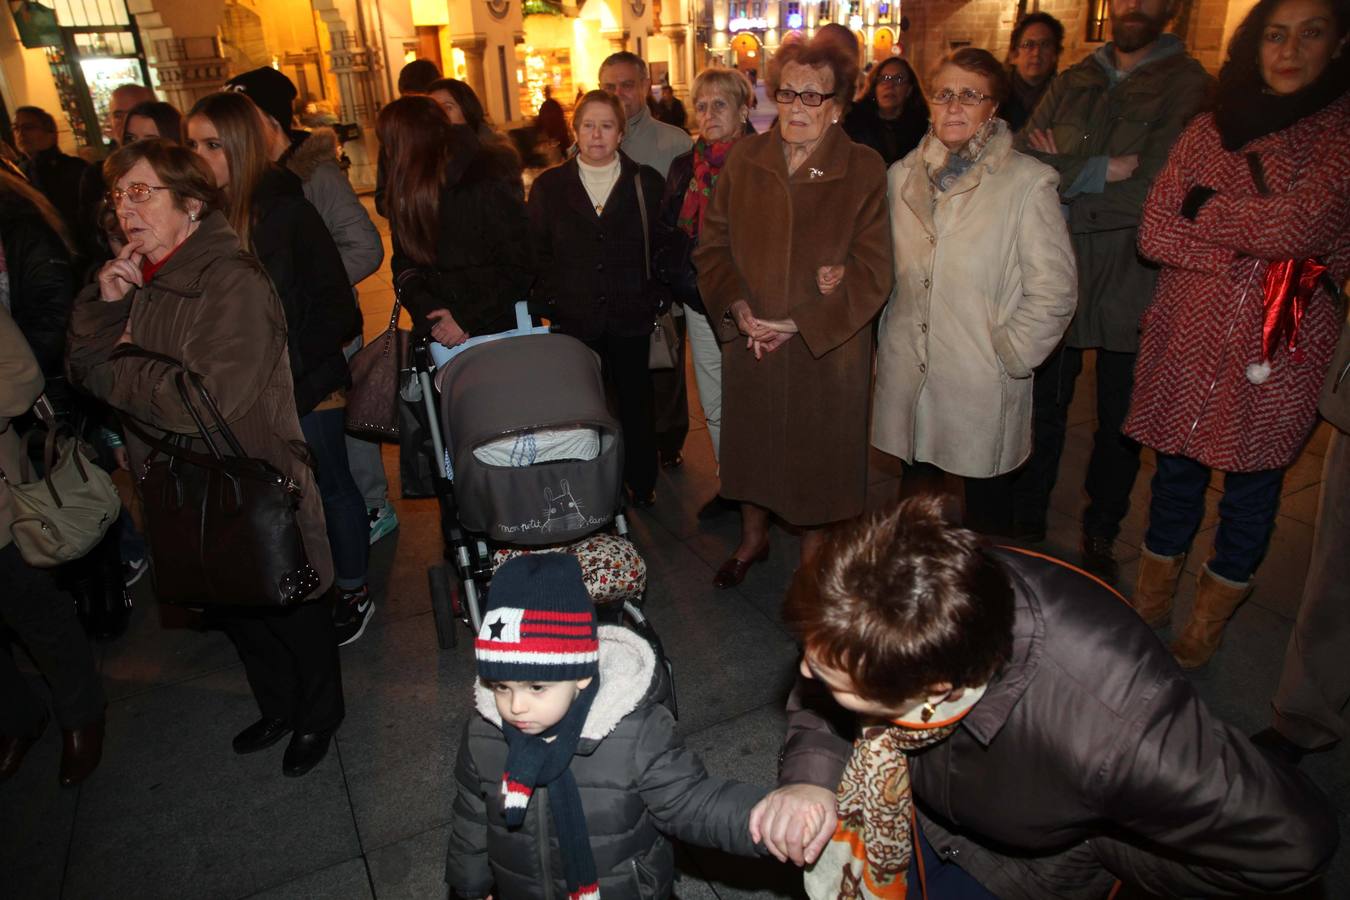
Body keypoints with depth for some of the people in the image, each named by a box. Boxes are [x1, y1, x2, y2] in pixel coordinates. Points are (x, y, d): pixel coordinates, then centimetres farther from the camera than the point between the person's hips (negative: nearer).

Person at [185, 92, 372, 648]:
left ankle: (354, 592, 24)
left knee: (329, 486, 7)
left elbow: (335, 301, -12)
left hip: (306, 384, -5)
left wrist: (297, 363, -15)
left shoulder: (285, 210, -12)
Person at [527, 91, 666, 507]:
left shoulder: (646, 183, 4)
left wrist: (656, 303, -3)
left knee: (635, 404, 9)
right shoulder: (549, 186, 5)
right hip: (574, 322, 0)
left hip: (631, 320, 0)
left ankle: (641, 486, 26)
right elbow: (537, 256, 7)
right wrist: (550, 305, -3)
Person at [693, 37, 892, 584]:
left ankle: (812, 554, 35)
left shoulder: (864, 171, -7)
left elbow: (872, 273, -11)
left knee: (817, 454, 10)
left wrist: (796, 324, -18)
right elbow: (712, 245, 2)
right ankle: (753, 537, 43)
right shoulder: (745, 160, 2)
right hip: (748, 343, 3)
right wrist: (738, 309, -15)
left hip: (826, 350, -2)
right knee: (750, 442, 17)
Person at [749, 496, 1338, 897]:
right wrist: (809, 778, -30)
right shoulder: (874, 614, -34)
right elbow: (817, 702, -10)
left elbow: (1292, 842, -26)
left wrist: (1085, 849, -19)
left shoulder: (1115, 732, -46)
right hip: (923, 809, 4)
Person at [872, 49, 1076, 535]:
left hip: (982, 385, -4)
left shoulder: (1028, 183, -8)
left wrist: (1008, 356, -10)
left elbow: (1054, 291, -9)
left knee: (986, 503, 11)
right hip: (906, 374, 4)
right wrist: (888, 340, 4)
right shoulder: (903, 175, 7)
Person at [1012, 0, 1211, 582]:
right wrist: (1099, 171, -17)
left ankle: (1100, 535, 30)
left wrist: (1062, 176, -11)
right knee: (1044, 409, 12)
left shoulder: (1188, 86, -5)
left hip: (1131, 287, -2)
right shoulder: (1070, 85, 8)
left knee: (1120, 422, 11)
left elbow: (1151, 194, -17)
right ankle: (1026, 526, 28)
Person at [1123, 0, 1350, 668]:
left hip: (1279, 353, -2)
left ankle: (1206, 626, 31)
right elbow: (1155, 232, -5)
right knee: (1176, 476, 14)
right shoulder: (1209, 130, 6)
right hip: (1188, 343, 2)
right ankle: (1148, 606, 33)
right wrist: (1254, 252, -13)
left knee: (1251, 491, 10)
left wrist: (1206, 208, -6)